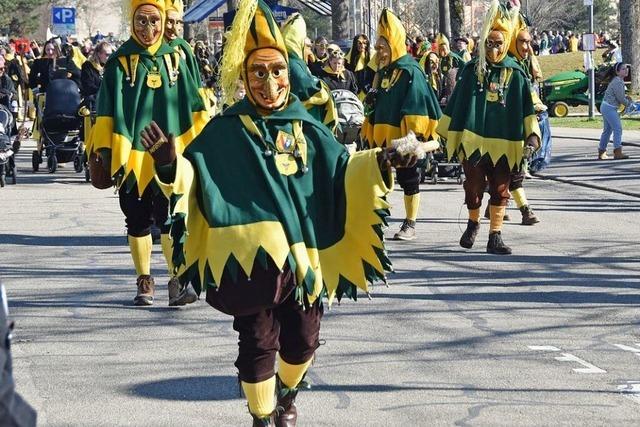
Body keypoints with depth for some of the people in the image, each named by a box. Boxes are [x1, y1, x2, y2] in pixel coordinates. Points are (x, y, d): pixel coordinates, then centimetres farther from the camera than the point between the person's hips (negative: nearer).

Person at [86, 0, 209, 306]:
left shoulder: (174, 59, 8)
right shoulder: (119, 62, 2)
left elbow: (192, 107, 12)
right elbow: (107, 111, 0)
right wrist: (103, 150, -5)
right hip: (132, 154, 0)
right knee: (138, 221, 8)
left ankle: (177, 281, -6)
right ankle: (144, 282, 18)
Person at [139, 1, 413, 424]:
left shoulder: (308, 129, 8)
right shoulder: (225, 131, -1)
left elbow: (342, 171, 14)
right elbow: (195, 173, -5)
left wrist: (379, 162, -1)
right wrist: (172, 165, -26)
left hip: (303, 256, 4)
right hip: (251, 258, -4)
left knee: (302, 341, 16)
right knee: (258, 343, 1)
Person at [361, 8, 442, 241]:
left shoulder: (410, 71, -10)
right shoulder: (382, 73, 15)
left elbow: (417, 105, -16)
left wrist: (415, 134, -20)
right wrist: (368, 132, 18)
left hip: (403, 137, -8)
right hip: (381, 135, 8)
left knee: (408, 179, 2)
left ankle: (410, 225, 7)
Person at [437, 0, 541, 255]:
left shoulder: (515, 74, 3)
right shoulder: (472, 70, 4)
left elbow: (526, 109, 5)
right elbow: (456, 103, 8)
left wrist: (532, 136, -4)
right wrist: (446, 134, 7)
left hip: (504, 143, 0)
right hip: (473, 141, 0)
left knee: (500, 190, 3)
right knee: (474, 186, 4)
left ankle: (495, 236, 9)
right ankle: (473, 223, 29)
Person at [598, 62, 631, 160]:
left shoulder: (620, 81, 13)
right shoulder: (617, 82, -19)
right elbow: (621, 98, -19)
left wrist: (626, 98, 6)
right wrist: (628, 103, 0)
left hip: (606, 107, 11)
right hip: (609, 108, -11)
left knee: (607, 130, 16)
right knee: (617, 128, -14)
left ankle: (601, 153, 24)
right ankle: (617, 153, -18)